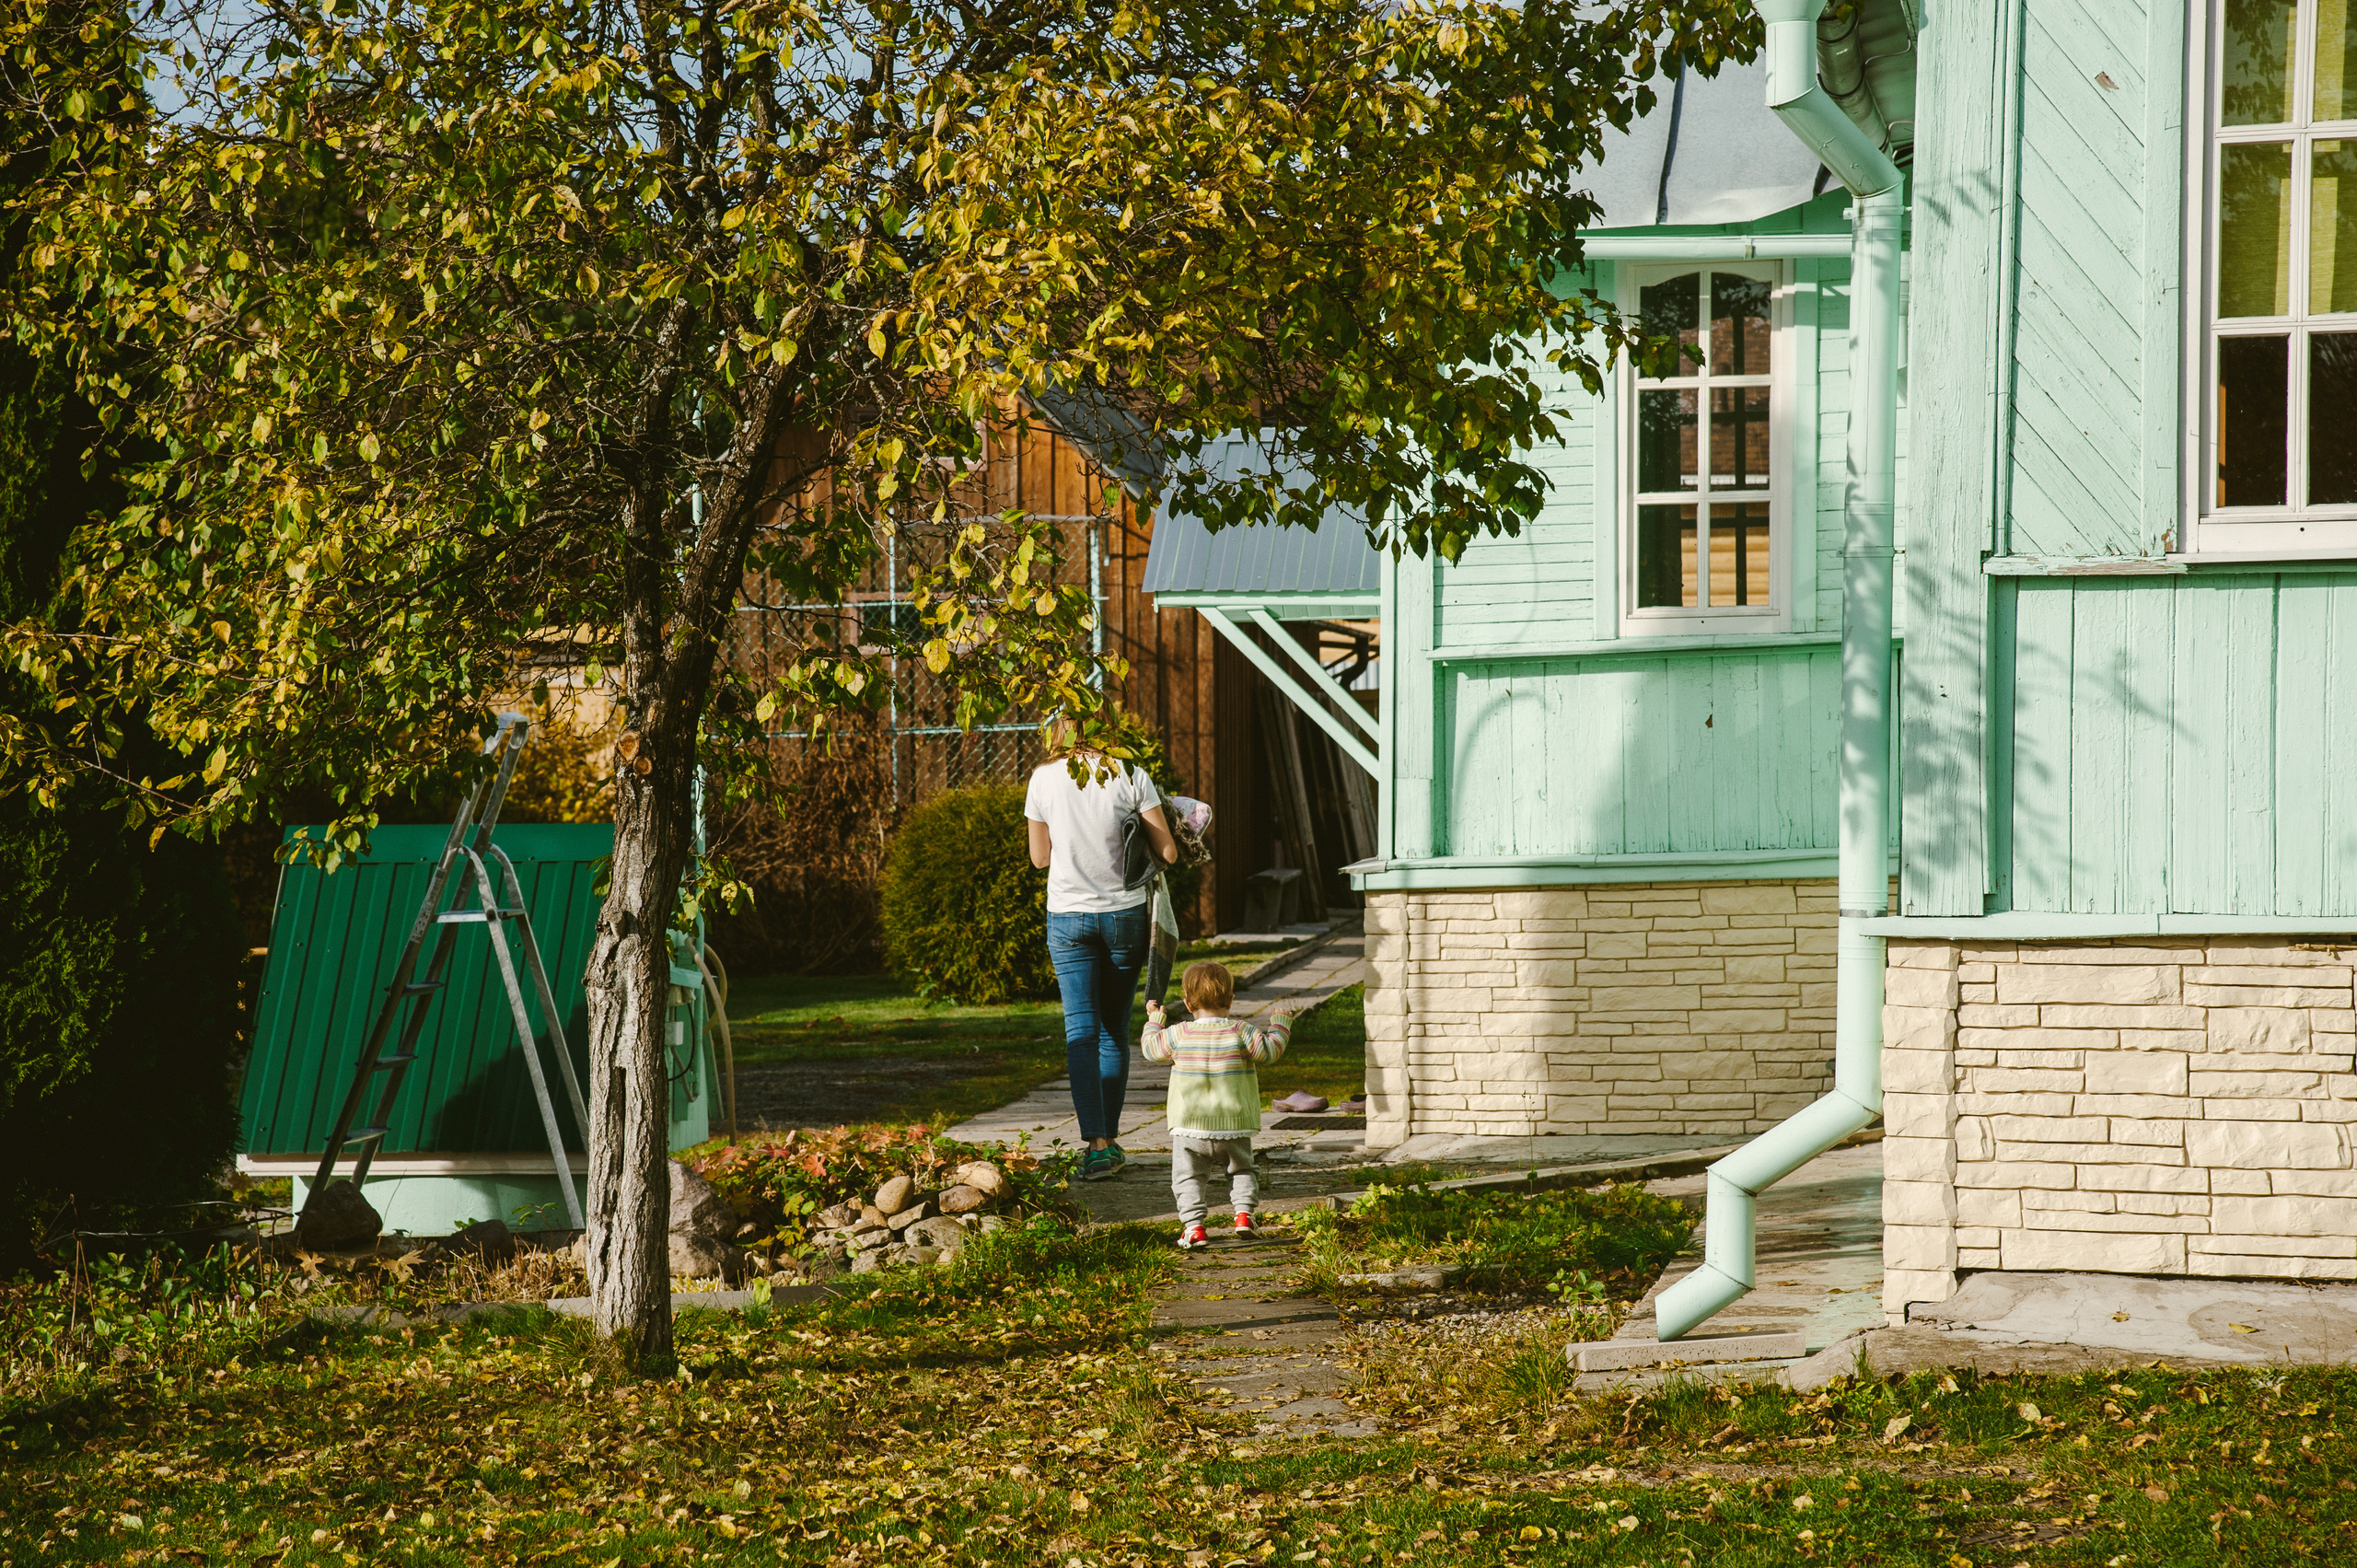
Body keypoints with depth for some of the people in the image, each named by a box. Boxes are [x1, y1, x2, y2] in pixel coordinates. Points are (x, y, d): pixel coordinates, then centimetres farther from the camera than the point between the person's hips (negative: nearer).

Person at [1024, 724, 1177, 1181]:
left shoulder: (1044, 779, -3)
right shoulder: (1130, 776, -6)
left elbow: (1040, 857, 7)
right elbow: (1168, 852, -5)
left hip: (1068, 917, -1)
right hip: (1125, 914, 1)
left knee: (1081, 1032, -3)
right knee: (1115, 1030, 13)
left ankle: (1096, 1143, -15)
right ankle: (1110, 1139, 17)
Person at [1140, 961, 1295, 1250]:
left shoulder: (1179, 1035, -5)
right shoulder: (1239, 1032, -9)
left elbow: (1151, 1049, 10)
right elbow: (1269, 1050, -2)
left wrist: (1154, 1020, 26)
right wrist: (1280, 1023, 13)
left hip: (1189, 1129, -1)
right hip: (1234, 1128, 1)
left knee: (1188, 1177, 7)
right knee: (1242, 1170, 20)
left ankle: (1194, 1225, -6)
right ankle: (1243, 1211, 2)